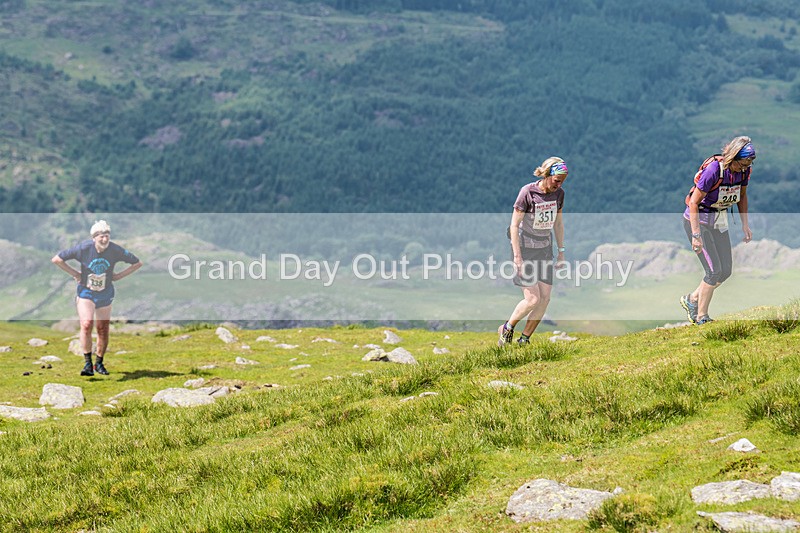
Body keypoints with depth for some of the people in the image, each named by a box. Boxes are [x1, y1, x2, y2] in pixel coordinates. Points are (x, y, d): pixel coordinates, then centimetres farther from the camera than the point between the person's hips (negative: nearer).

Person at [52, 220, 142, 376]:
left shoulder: (115, 250, -13)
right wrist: (75, 274, -9)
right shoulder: (83, 248, -17)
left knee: (103, 330, 6)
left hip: (105, 294, 2)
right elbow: (56, 259, -10)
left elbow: (137, 263, 0)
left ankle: (99, 364, 24)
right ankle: (87, 363, -15)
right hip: (86, 292, -2)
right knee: (86, 325, -20)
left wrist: (117, 276, -2)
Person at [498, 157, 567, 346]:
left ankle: (525, 339, 13)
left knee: (545, 298, 0)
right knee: (532, 298, -11)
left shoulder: (558, 194, -1)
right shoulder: (527, 192, -18)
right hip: (525, 248, -6)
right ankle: (507, 329, 13)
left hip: (544, 249, 6)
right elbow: (514, 225, -15)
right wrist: (517, 257, -18)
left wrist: (561, 251, 13)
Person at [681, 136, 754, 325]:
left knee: (726, 270, 4)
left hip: (719, 221, 7)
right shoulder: (714, 170, -28)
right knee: (714, 270, -13)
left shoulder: (744, 170, -8)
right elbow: (694, 202, -24)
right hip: (697, 219, -7)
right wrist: (696, 235, -26)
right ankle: (701, 317, 0)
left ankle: (691, 300, 23)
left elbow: (742, 196, 12)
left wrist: (745, 224, 6)